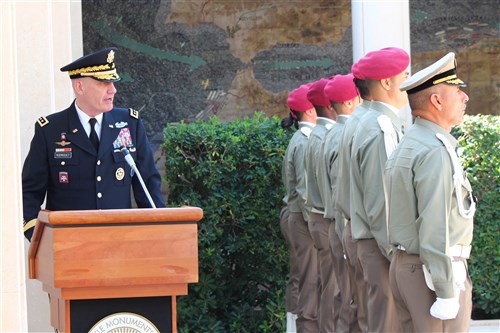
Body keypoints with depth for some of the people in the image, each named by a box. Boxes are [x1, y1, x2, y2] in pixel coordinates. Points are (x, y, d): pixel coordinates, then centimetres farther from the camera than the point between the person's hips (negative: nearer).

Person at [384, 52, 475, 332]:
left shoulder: (410, 144, 14)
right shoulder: (435, 152, -17)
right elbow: (435, 230, -22)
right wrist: (447, 294, -21)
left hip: (404, 264, 10)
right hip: (431, 273, -10)